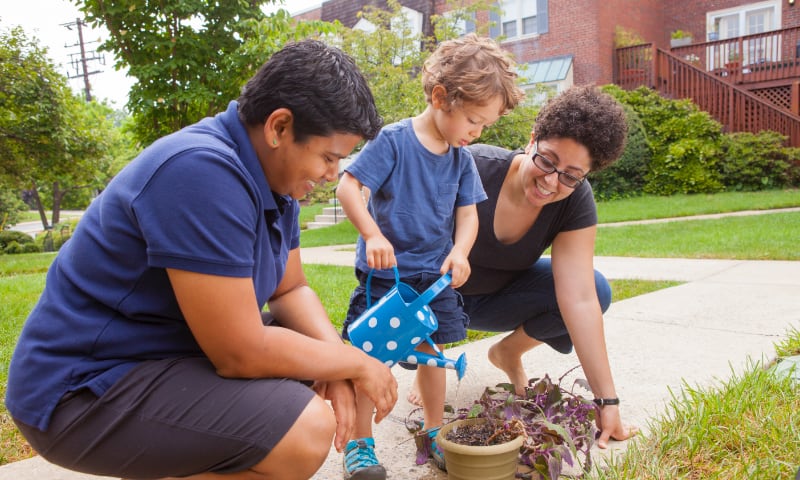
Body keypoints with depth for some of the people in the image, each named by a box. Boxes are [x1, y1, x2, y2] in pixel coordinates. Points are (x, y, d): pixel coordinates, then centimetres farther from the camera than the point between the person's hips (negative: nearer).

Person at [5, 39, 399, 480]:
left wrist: (336, 355, -11)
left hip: (175, 349, 10)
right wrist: (356, 362, -14)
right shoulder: (203, 172, -28)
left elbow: (291, 290, 7)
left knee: (324, 344, 10)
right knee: (306, 431, -26)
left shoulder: (274, 174, 2)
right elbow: (241, 354, -27)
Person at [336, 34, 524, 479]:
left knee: (432, 351, 15)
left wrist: (459, 252, -13)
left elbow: (467, 212, 4)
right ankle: (360, 443, 17)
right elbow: (348, 186, -19)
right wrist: (372, 235, -30)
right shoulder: (393, 140, -16)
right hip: (384, 273, -5)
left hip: (435, 274, 5)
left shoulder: (462, 157, 2)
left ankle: (436, 433, 32)